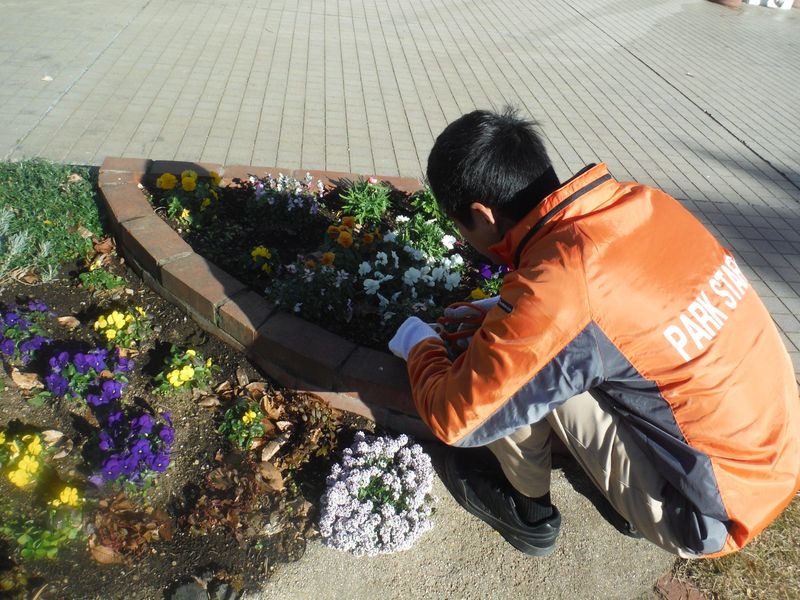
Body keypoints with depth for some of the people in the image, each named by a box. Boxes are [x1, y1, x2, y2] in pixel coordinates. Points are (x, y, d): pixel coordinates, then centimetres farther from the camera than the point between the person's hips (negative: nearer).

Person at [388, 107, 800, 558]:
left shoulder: (554, 288, -29)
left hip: (713, 512, -7)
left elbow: (454, 417, -17)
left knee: (512, 374, -10)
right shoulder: (644, 202, -7)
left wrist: (421, 345, 3)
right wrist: (505, 313, 13)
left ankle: (528, 513, 15)